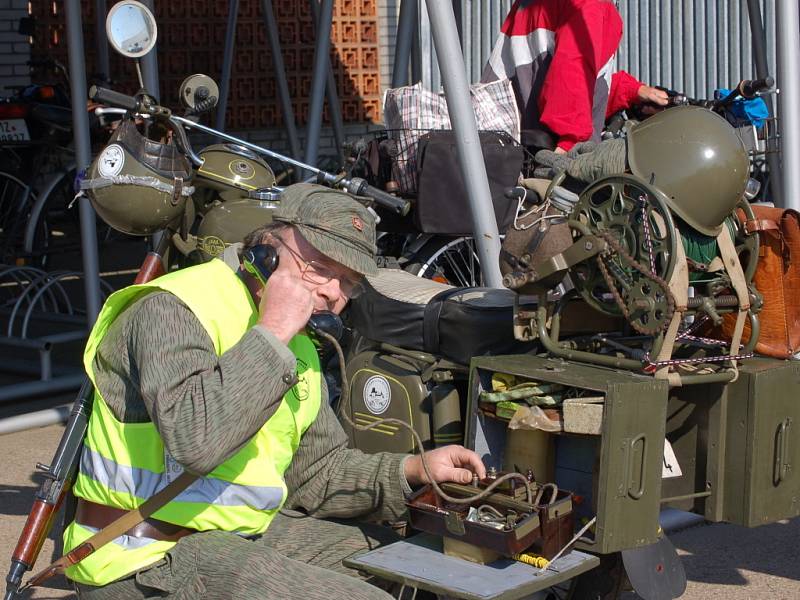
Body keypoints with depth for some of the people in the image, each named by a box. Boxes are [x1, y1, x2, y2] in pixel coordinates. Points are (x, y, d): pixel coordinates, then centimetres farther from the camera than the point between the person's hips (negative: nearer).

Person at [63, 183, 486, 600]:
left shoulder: (297, 347, 13)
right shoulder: (173, 311, -17)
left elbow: (316, 476, 17)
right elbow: (196, 440, -35)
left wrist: (414, 470, 2)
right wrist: (271, 335, -28)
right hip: (147, 562, -10)